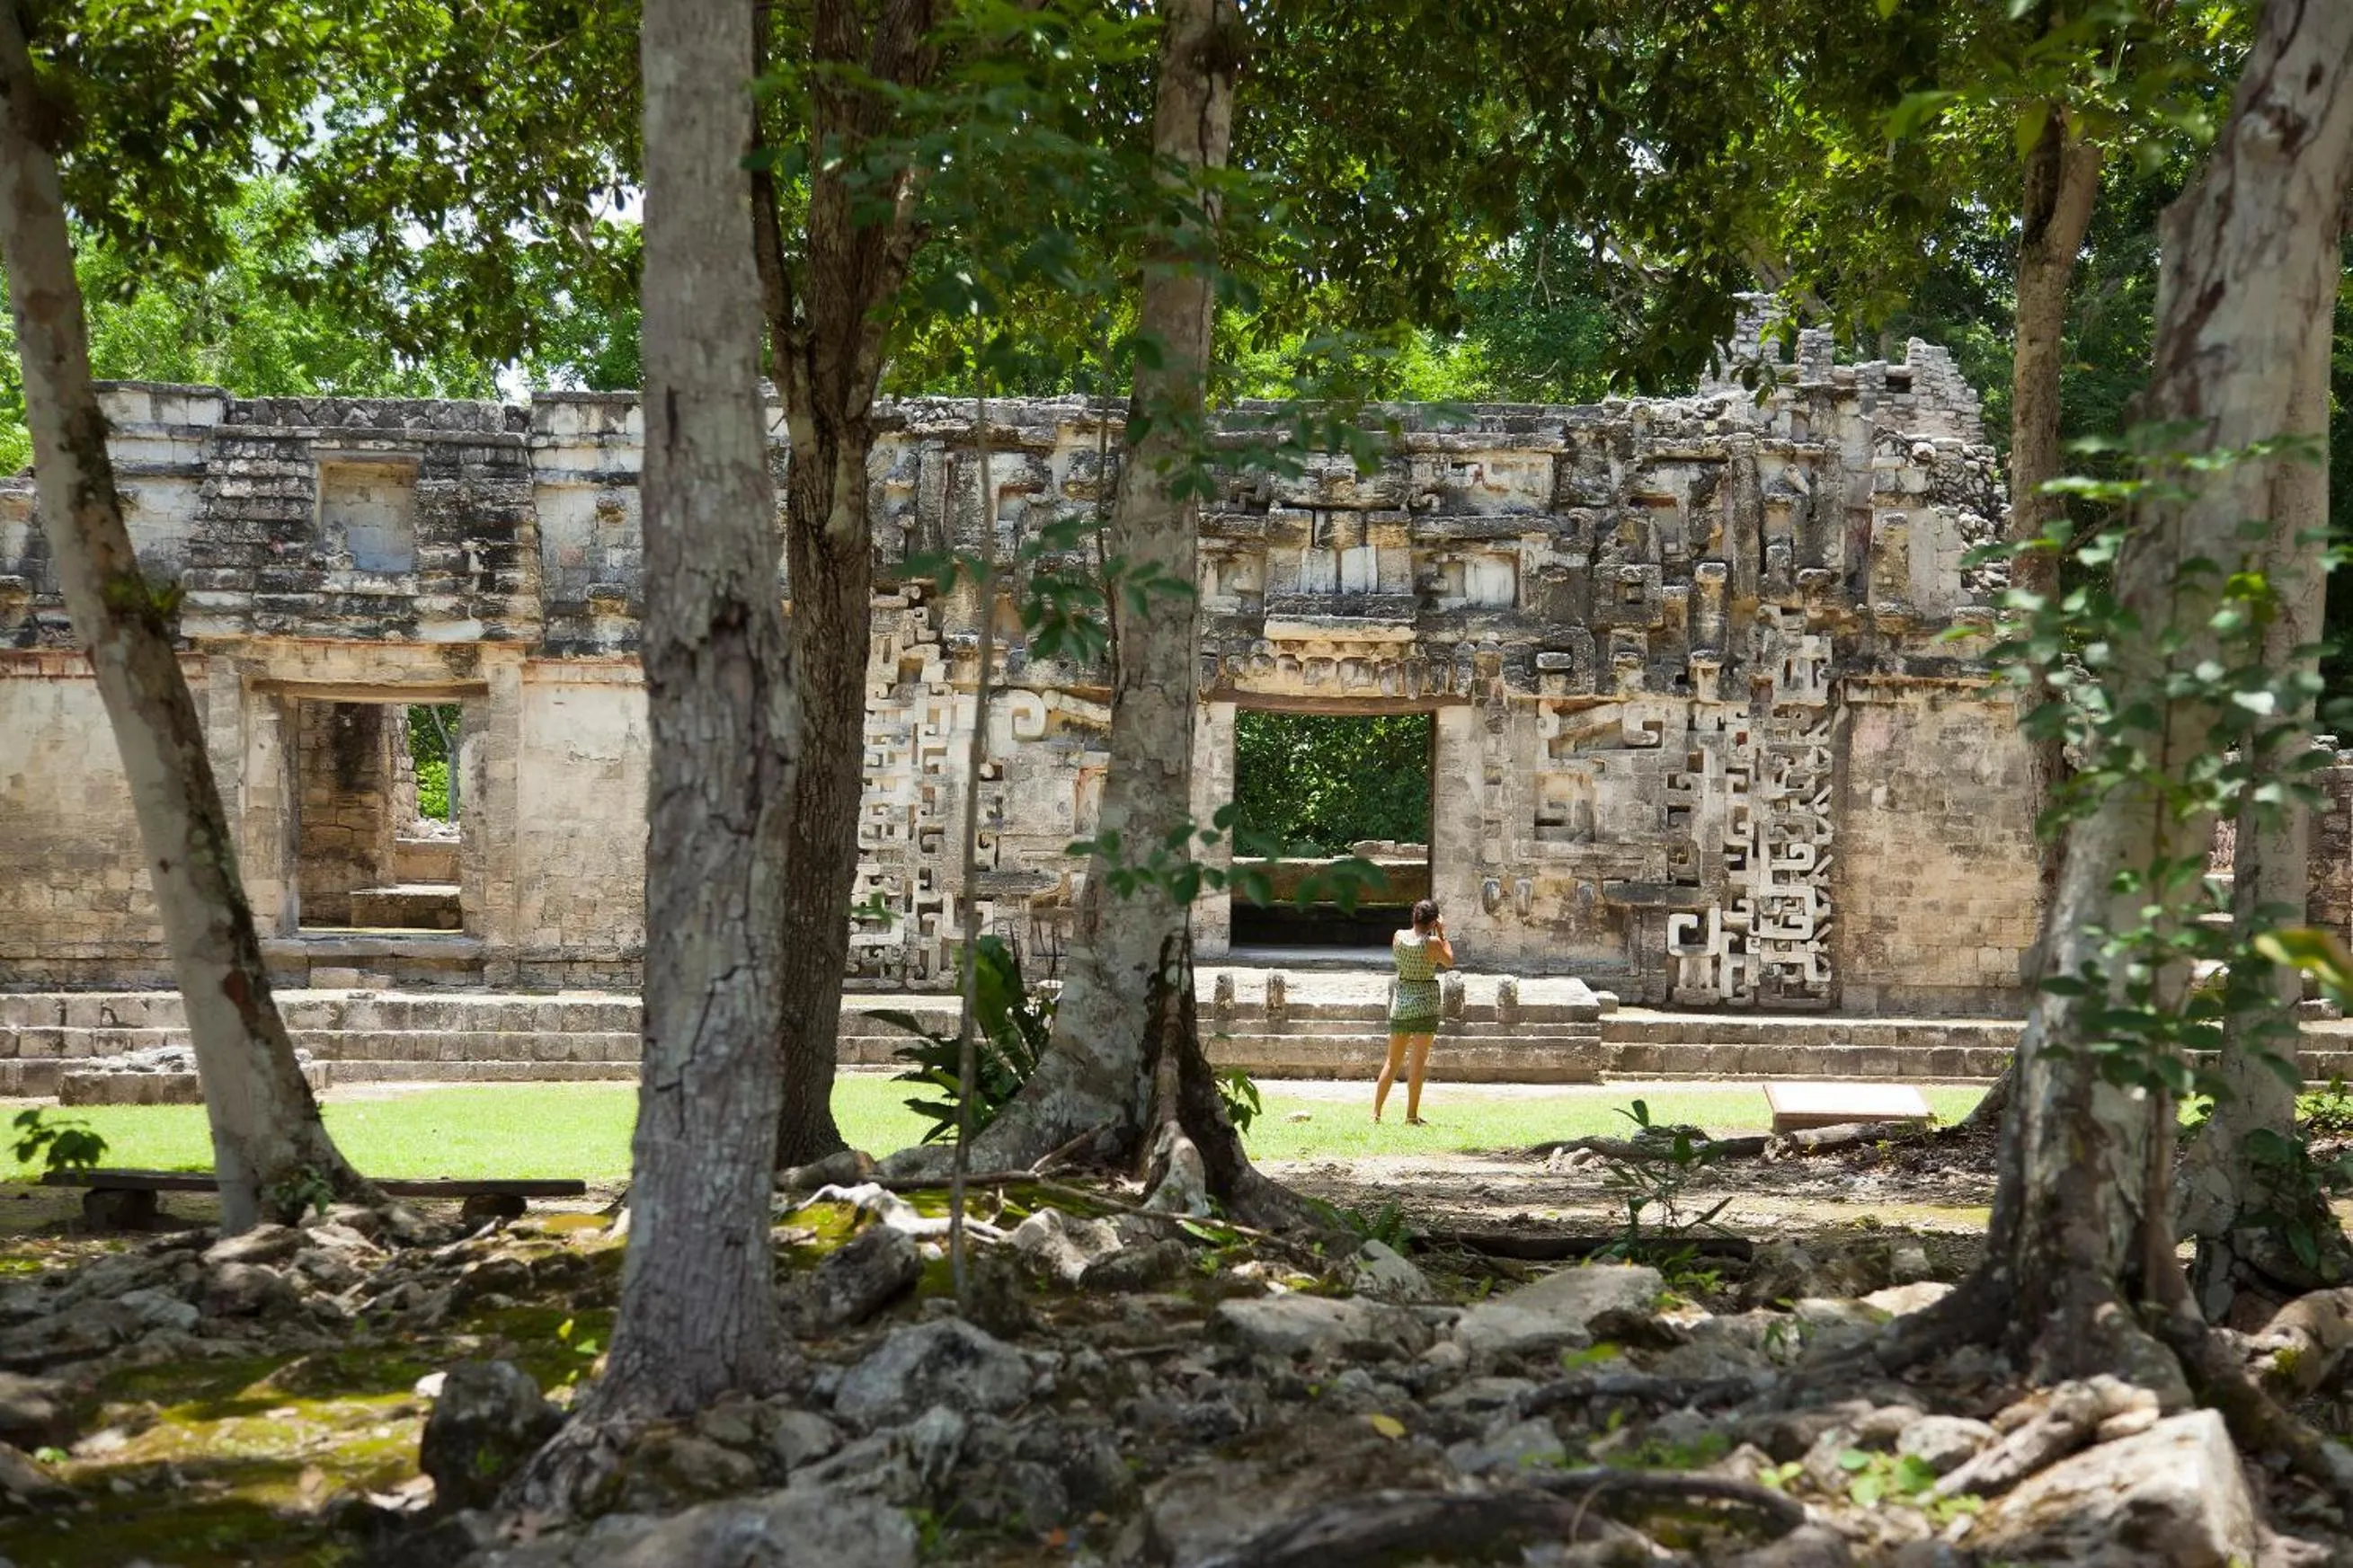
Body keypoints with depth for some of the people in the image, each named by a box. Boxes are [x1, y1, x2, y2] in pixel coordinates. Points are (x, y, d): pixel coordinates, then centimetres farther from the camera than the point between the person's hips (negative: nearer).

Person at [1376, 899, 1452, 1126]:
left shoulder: (1398, 936, -1)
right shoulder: (1433, 943, -12)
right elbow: (1449, 962, 4)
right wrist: (1441, 934, 8)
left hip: (1401, 999, 4)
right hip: (1425, 1001, -4)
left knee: (1393, 1061, 13)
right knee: (1418, 1061, -2)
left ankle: (1376, 1111, 13)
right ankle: (1411, 1115, -3)